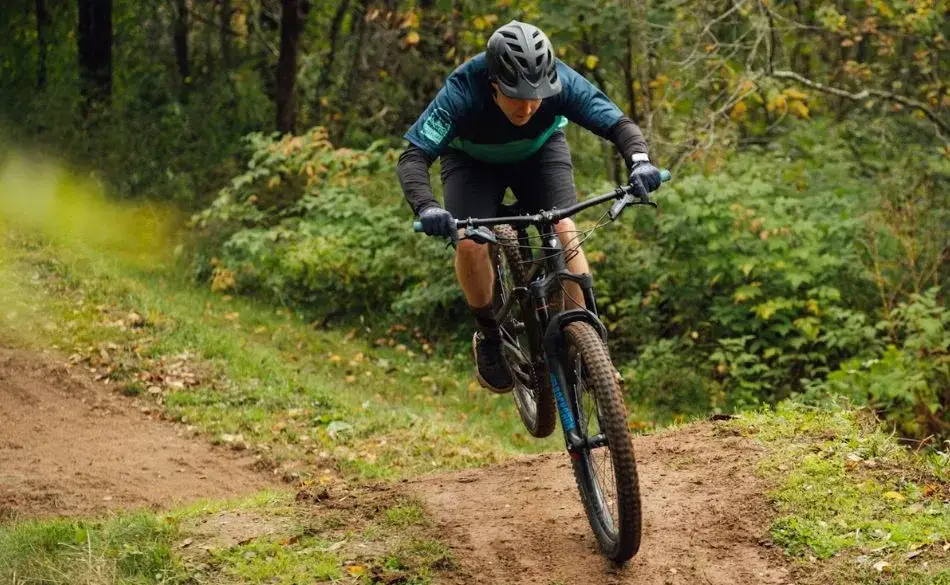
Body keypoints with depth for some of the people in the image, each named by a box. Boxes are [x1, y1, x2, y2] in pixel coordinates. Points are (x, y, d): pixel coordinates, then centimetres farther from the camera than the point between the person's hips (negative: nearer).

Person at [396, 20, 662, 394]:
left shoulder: (560, 82, -34)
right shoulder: (461, 93, -39)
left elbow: (618, 124, -32)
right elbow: (413, 157, -42)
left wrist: (639, 161, -54)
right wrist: (425, 207, -61)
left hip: (540, 150, 1)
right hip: (472, 159, -1)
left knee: (563, 231, -22)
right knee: (470, 244, -23)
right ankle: (489, 337, 2)